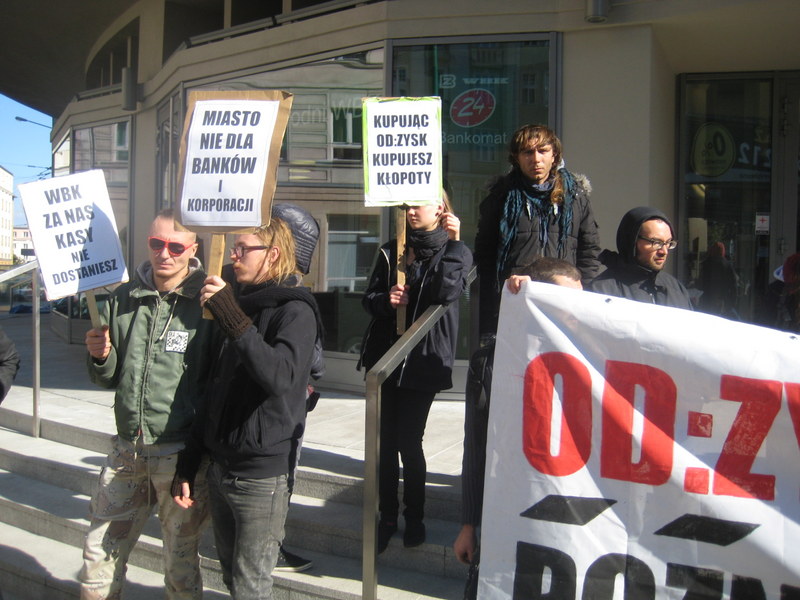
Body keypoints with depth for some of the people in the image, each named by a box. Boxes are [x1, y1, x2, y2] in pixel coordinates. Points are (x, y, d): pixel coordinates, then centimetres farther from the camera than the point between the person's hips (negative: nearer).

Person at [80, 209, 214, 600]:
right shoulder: (123, 299, 6)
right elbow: (109, 379, 13)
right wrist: (101, 358, -8)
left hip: (181, 453, -4)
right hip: (127, 448, 5)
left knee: (181, 565, 9)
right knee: (99, 555, 14)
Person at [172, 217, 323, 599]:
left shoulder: (294, 310, -10)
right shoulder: (241, 305, 13)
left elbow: (281, 377, -29)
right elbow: (214, 393, 15)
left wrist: (232, 317, -29)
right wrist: (188, 466, 14)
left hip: (262, 476, -7)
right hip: (220, 468, 8)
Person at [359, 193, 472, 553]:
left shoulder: (455, 251, 0)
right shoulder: (391, 251, 12)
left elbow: (447, 292, -19)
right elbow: (369, 298, 12)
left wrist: (452, 242, -17)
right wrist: (386, 299, -9)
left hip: (423, 361, -4)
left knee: (408, 442, -1)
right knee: (386, 441, 7)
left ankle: (414, 518, 20)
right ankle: (387, 517, 22)